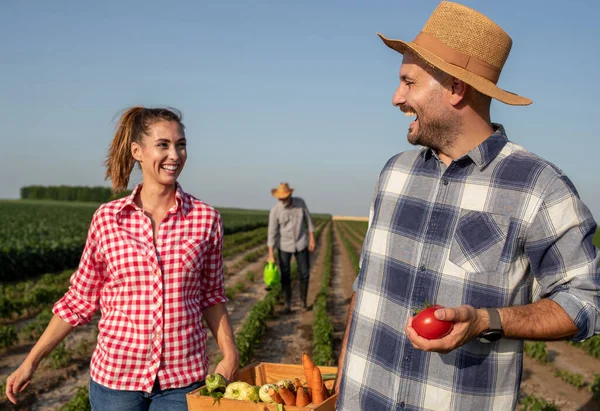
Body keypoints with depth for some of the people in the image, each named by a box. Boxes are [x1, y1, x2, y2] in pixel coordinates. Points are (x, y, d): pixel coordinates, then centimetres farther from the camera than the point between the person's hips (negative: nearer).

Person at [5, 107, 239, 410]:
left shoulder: (206, 219, -4)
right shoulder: (107, 218, -4)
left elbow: (211, 296, 6)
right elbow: (81, 298, 4)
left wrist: (230, 354, -4)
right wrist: (31, 362, 4)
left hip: (183, 377, 0)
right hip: (115, 373, 0)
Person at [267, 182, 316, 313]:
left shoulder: (300, 202, -11)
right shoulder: (275, 210, -18)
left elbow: (308, 220, 2)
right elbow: (272, 233, -16)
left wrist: (312, 239, 0)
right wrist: (271, 255, -18)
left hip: (301, 244, 2)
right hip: (284, 246, -1)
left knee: (304, 274, 1)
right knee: (285, 276, 1)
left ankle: (303, 300, 21)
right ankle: (288, 303, 17)